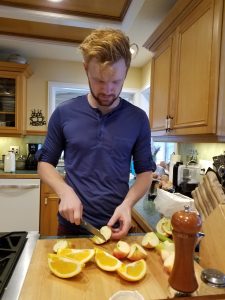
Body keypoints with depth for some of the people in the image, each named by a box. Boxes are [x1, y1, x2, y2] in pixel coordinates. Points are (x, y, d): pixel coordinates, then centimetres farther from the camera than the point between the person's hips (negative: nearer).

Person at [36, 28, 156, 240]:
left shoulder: (138, 118, -7)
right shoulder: (64, 113, -7)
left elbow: (145, 171, 1)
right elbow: (45, 162, 2)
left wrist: (127, 203, -17)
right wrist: (65, 191, -16)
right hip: (71, 226, 1)